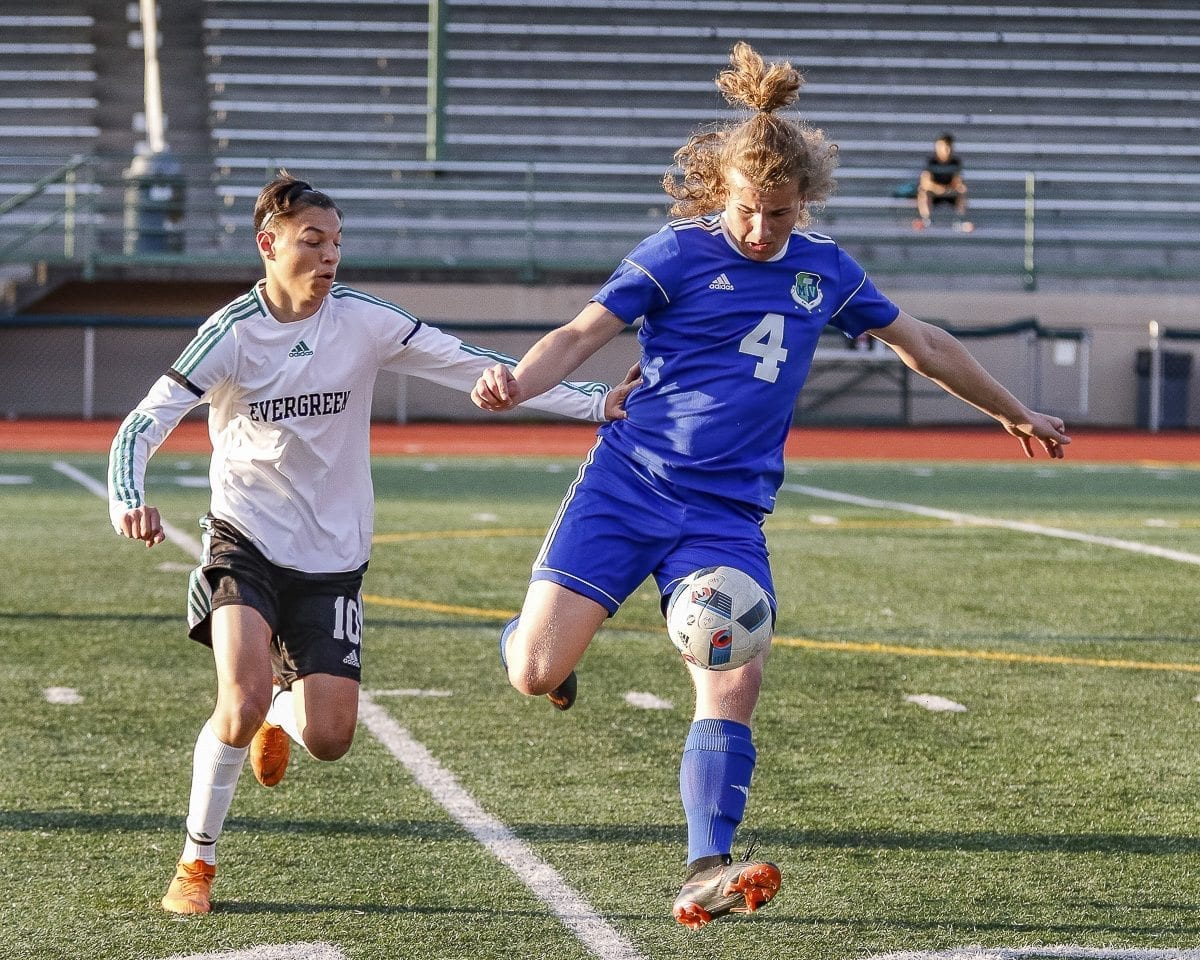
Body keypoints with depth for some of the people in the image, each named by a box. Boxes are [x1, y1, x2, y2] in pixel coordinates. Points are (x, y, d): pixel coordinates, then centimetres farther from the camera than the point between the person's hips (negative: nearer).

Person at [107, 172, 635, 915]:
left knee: (329, 739, -4)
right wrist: (128, 503, -35)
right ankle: (197, 862, -3)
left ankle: (283, 714, 35)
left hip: (333, 555, 2)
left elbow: (473, 367, -6)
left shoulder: (364, 322, -7)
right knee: (243, 700, -24)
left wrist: (596, 402, -11)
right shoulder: (232, 334, -12)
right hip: (247, 541, -2)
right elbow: (143, 425, -14)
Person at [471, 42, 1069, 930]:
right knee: (536, 672, -11)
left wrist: (1016, 413, 33)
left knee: (734, 685, -16)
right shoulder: (678, 254, -4)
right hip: (628, 486, -3)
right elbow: (581, 335, -8)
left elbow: (924, 345, 24)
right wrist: (516, 384, -30)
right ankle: (534, 638, 26)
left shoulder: (824, 269, 10)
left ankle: (707, 873, -16)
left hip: (728, 513, 3)